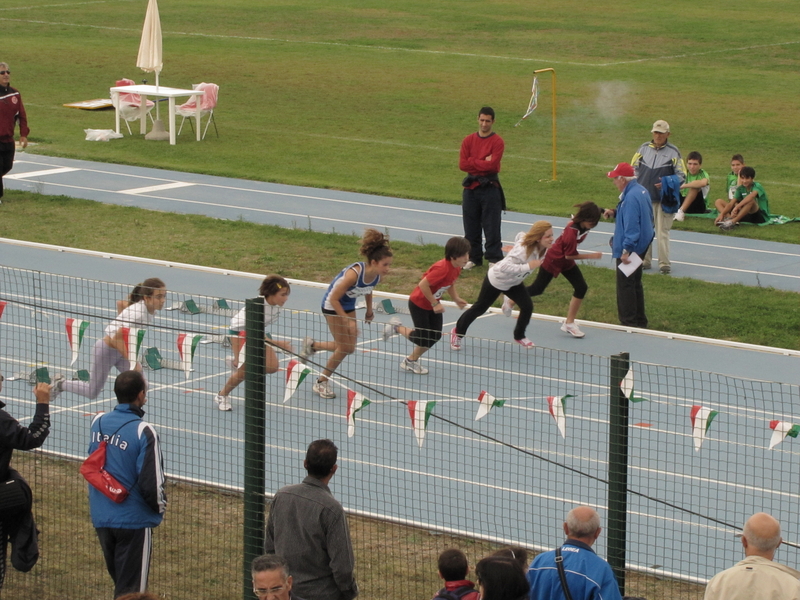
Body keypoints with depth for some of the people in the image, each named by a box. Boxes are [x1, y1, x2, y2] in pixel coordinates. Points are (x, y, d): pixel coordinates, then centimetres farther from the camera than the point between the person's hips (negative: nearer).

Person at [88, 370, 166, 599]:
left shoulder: (98, 422, -1)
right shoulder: (143, 432, -19)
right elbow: (151, 483, -18)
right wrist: (160, 506, 1)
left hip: (101, 517, 6)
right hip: (133, 520, -6)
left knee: (120, 581, 22)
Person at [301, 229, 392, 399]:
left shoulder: (378, 276, -16)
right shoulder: (354, 273, -37)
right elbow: (334, 299, -29)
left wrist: (369, 310, 11)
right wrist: (348, 321, -27)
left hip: (349, 306, 7)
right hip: (332, 306, -7)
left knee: (349, 348, 9)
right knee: (344, 348, -6)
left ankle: (312, 345, 32)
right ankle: (322, 383, 14)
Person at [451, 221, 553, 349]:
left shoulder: (542, 249, -18)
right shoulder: (523, 250, -42)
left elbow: (521, 235, 1)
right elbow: (505, 267, -50)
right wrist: (528, 266, -54)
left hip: (514, 283, 7)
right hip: (496, 280, -7)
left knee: (527, 307, -7)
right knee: (480, 308, 12)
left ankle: (519, 336, 20)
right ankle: (458, 332, 34)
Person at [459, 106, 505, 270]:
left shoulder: (497, 142, -5)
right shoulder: (469, 140, 6)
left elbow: (492, 165, -16)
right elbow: (462, 164, -3)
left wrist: (472, 161, -8)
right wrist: (483, 162, -10)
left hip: (490, 188, -4)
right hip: (471, 188, 4)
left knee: (492, 226, -2)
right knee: (471, 226, 8)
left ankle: (494, 258, 4)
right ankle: (474, 258, 19)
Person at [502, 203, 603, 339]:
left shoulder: (583, 224, -14)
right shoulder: (572, 231, -38)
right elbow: (570, 255, -29)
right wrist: (592, 256, -27)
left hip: (566, 262, 8)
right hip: (553, 260, -8)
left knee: (581, 288, -6)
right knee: (538, 288, 10)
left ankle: (569, 323, 3)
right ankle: (511, 301, 38)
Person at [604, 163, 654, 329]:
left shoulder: (631, 197, -25)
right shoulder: (641, 191, 7)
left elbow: (631, 226, -29)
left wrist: (626, 250, -29)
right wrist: (615, 212, 10)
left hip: (630, 248, -10)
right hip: (641, 246, 10)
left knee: (625, 285, 0)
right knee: (635, 284, 19)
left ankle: (629, 322, 4)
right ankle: (640, 320, 26)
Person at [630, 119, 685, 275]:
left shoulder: (673, 152, 0)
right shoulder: (644, 148, 9)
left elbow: (681, 175, 1)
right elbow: (634, 168, 17)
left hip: (663, 198, -3)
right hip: (643, 197, 3)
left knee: (662, 232, -6)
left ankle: (664, 263, -1)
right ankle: (644, 260, 20)